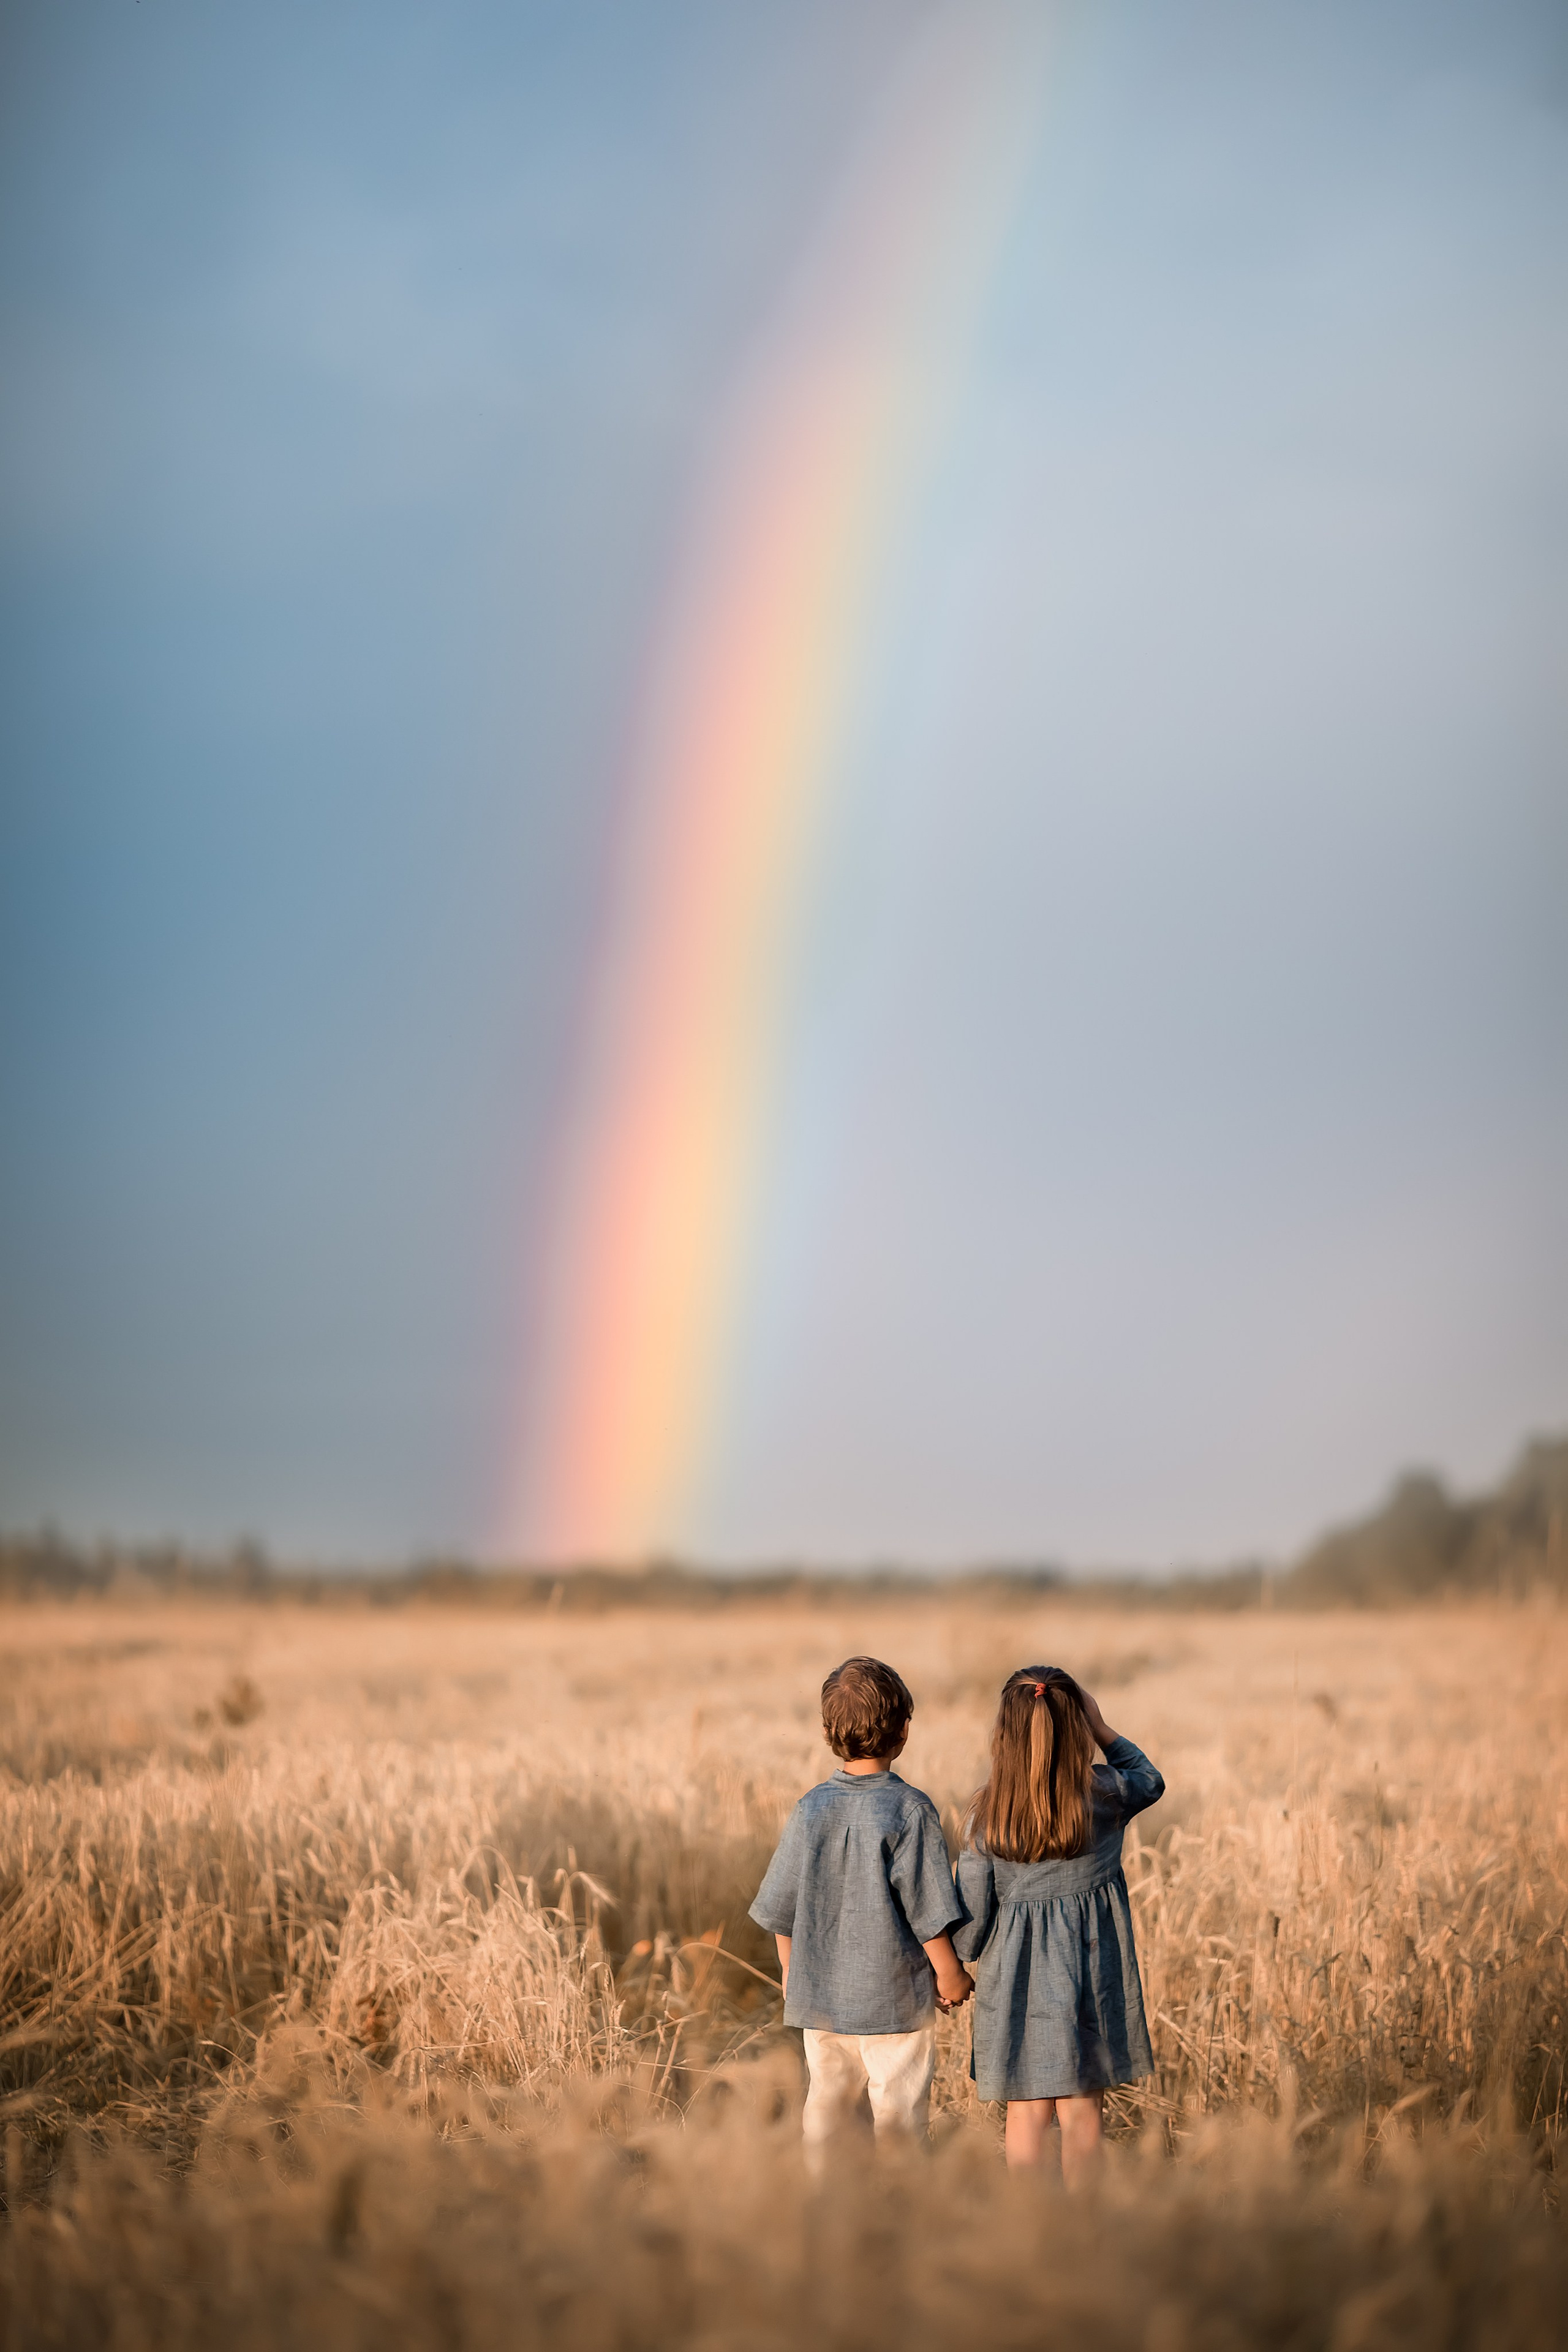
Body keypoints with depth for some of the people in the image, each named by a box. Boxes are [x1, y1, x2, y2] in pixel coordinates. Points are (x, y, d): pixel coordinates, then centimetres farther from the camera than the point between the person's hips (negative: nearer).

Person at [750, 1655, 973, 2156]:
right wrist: (950, 1973, 1)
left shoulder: (810, 1810, -2)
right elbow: (927, 1907, -13)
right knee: (898, 2106, 5)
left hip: (819, 1997, 4)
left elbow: (781, 1909, 4)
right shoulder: (910, 1809, -14)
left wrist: (790, 1972, 19)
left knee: (828, 2101, 13)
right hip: (895, 1993, -4)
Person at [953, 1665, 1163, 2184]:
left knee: (1026, 2114, 10)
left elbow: (971, 1913, -6)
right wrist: (1103, 1731, 13)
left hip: (1017, 1980, 0)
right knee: (1081, 2112, 10)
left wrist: (958, 1965, 12)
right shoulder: (1105, 1795, -10)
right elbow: (1149, 1780, 14)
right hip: (1091, 1979, 0)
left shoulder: (986, 1816, -11)